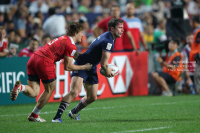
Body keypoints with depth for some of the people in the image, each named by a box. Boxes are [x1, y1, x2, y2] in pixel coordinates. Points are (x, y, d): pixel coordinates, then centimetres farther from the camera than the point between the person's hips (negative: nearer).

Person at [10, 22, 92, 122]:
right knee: (50, 89, 14)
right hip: (45, 61, -8)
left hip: (33, 58, 8)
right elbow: (67, 67, -4)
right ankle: (34, 115, 18)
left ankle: (20, 87, -21)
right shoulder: (71, 45, -3)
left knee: (33, 93, 8)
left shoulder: (63, 39, 24)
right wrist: (84, 67, 6)